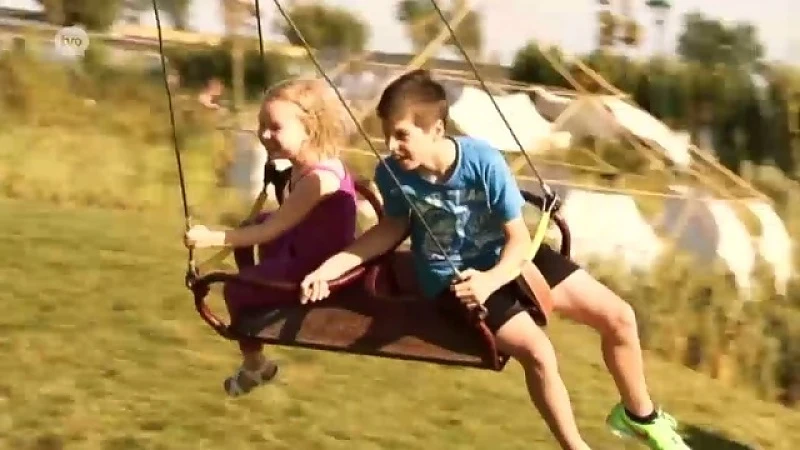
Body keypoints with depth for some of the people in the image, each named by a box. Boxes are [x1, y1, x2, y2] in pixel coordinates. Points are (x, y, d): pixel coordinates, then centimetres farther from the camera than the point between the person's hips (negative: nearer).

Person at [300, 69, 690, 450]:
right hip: (453, 278, -2)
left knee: (620, 317, -3)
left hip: (507, 258, 2)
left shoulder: (484, 162, -24)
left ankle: (639, 415, 25)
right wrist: (331, 266, -9)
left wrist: (491, 280, -39)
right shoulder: (391, 174, -20)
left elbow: (519, 239, -18)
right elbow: (393, 227, 1)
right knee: (537, 351, -27)